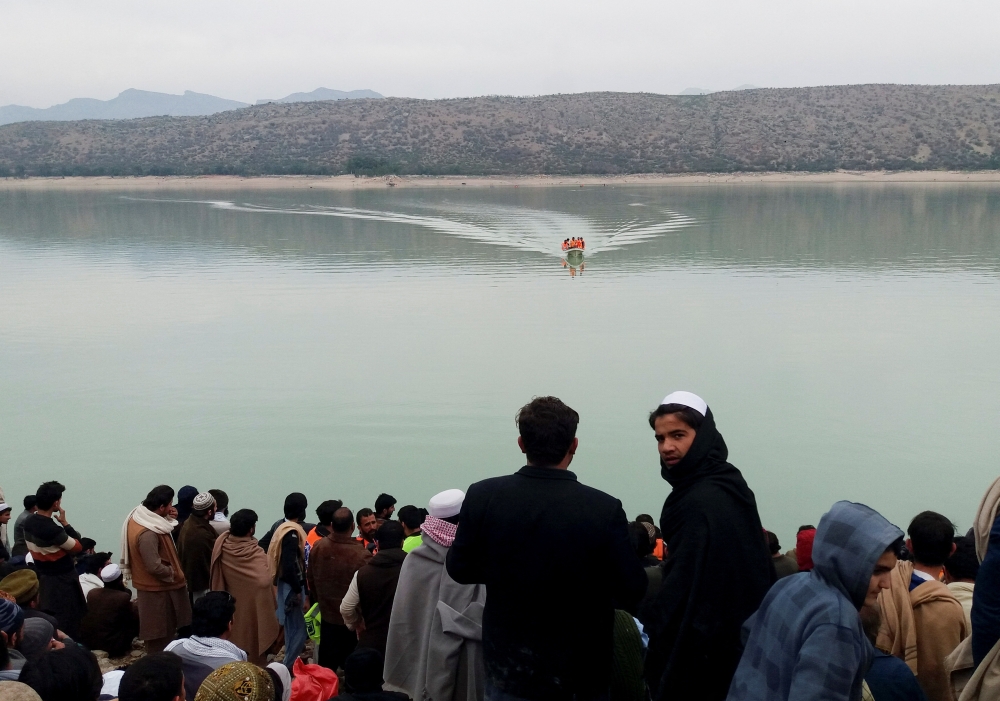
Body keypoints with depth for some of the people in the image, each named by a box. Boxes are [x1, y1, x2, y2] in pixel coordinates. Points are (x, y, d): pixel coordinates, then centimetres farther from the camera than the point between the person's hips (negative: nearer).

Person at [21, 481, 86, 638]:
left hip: (43, 577, 9)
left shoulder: (29, 522, -2)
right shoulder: (52, 530, -29)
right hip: (62, 580, -9)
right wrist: (65, 523, -12)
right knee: (68, 622, 2)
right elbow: (78, 546, -17)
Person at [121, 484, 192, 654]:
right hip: (157, 588, -10)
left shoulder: (141, 517, -1)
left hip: (155, 585, 10)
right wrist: (174, 574, -12)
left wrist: (169, 519, -5)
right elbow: (155, 567, -30)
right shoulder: (147, 533, -31)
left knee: (164, 631, 21)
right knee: (160, 635, 4)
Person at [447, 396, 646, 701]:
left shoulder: (482, 497, -14)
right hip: (579, 676, -1)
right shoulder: (604, 509, -21)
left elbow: (459, 569, -1)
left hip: (506, 671, 2)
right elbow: (630, 593, -13)